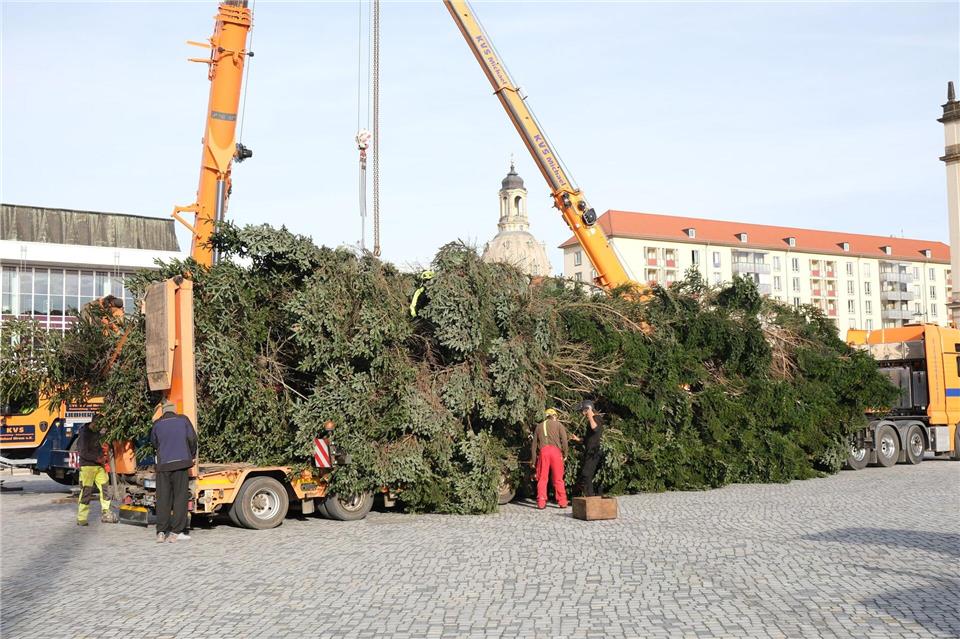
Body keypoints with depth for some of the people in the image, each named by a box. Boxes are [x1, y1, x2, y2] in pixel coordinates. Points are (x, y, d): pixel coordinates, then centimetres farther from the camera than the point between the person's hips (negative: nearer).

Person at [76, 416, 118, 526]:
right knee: (86, 492, -5)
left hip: (98, 465, 7)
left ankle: (105, 514, 10)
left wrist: (103, 457, 10)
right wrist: (98, 458, -15)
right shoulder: (84, 433, -10)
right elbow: (83, 452, -16)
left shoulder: (97, 433, 14)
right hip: (87, 466, -7)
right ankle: (81, 518, 1)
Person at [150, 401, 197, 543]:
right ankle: (175, 532, -1)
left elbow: (154, 443, 17)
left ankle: (161, 532, 2)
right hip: (181, 463, -2)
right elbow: (192, 438, 2)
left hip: (163, 465, 2)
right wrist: (193, 455, 18)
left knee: (162, 499, 6)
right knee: (180, 497, 3)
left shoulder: (157, 424, 8)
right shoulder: (183, 420, 4)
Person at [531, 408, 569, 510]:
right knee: (558, 479, 3)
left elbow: (534, 444, 20)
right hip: (555, 451, -2)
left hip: (543, 452, 2)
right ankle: (562, 502, 4)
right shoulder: (558, 424, 15)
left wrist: (534, 459, 23)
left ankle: (541, 503, -1)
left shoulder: (539, 427, 23)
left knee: (542, 478, 4)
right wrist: (565, 454, 7)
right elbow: (564, 439, 1)